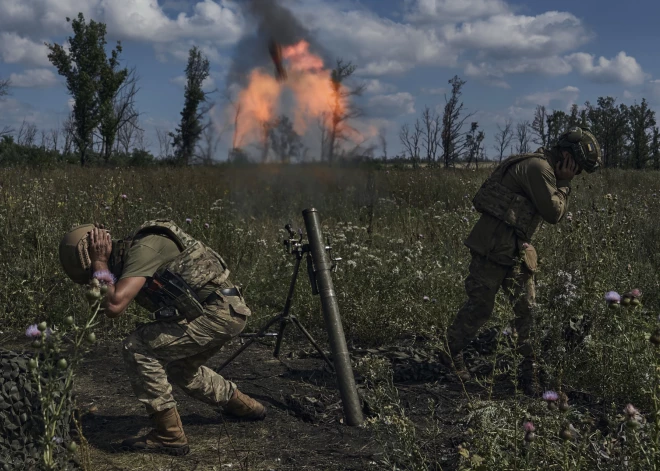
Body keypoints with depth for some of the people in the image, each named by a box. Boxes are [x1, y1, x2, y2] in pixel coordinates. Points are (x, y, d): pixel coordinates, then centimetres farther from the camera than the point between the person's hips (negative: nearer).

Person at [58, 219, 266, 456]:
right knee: (180, 368, 30)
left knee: (137, 349, -12)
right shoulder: (128, 254, 11)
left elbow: (114, 307, -29)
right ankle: (243, 405, 47)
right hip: (227, 312, 10)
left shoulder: (142, 249, -19)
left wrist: (100, 265, -15)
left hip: (217, 313, -10)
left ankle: (169, 435, -4)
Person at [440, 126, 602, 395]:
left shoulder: (545, 170, 18)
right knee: (480, 306, -2)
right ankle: (451, 355, 16)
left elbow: (556, 214, 23)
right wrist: (563, 185, -4)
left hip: (516, 250, 10)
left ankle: (527, 370, 15)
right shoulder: (538, 167, -15)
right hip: (494, 247, -10)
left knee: (526, 308, 8)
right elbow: (553, 213, -15)